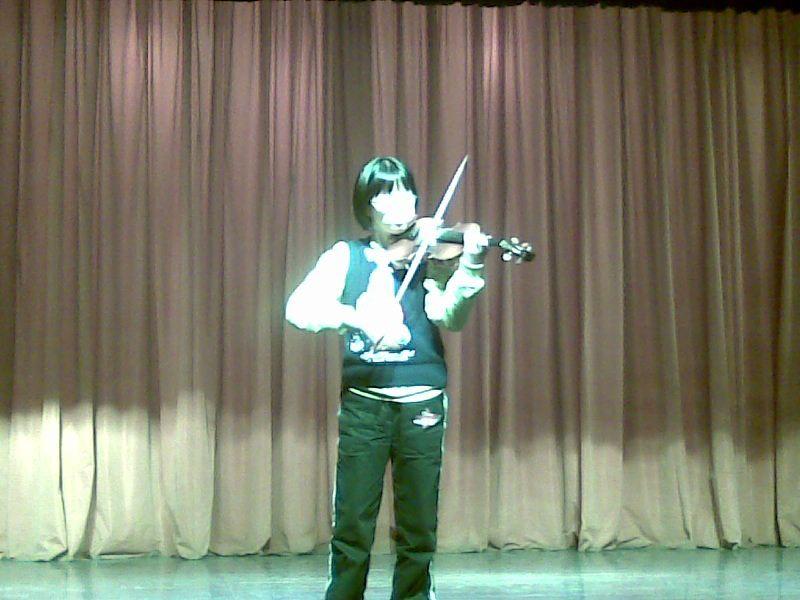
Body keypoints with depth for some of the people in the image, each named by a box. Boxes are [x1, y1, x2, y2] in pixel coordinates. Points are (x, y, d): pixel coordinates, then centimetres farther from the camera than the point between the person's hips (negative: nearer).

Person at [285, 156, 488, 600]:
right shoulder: (346, 256, 6)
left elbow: (450, 317, -10)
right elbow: (299, 307, -7)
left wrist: (468, 269, -27)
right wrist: (354, 317, -24)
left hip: (421, 401, 0)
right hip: (363, 401, 0)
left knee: (418, 526, 5)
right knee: (352, 523, -2)